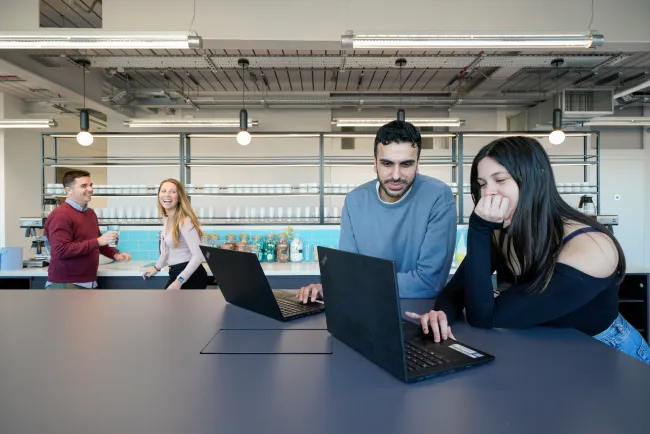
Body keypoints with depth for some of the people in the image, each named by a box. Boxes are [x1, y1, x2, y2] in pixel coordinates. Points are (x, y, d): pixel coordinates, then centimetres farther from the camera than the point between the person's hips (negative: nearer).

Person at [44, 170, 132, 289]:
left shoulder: (90, 212, 13)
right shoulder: (61, 215, -14)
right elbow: (61, 250, -24)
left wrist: (115, 254, 11)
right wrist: (98, 241, -24)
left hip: (88, 283, 8)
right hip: (65, 284, -8)